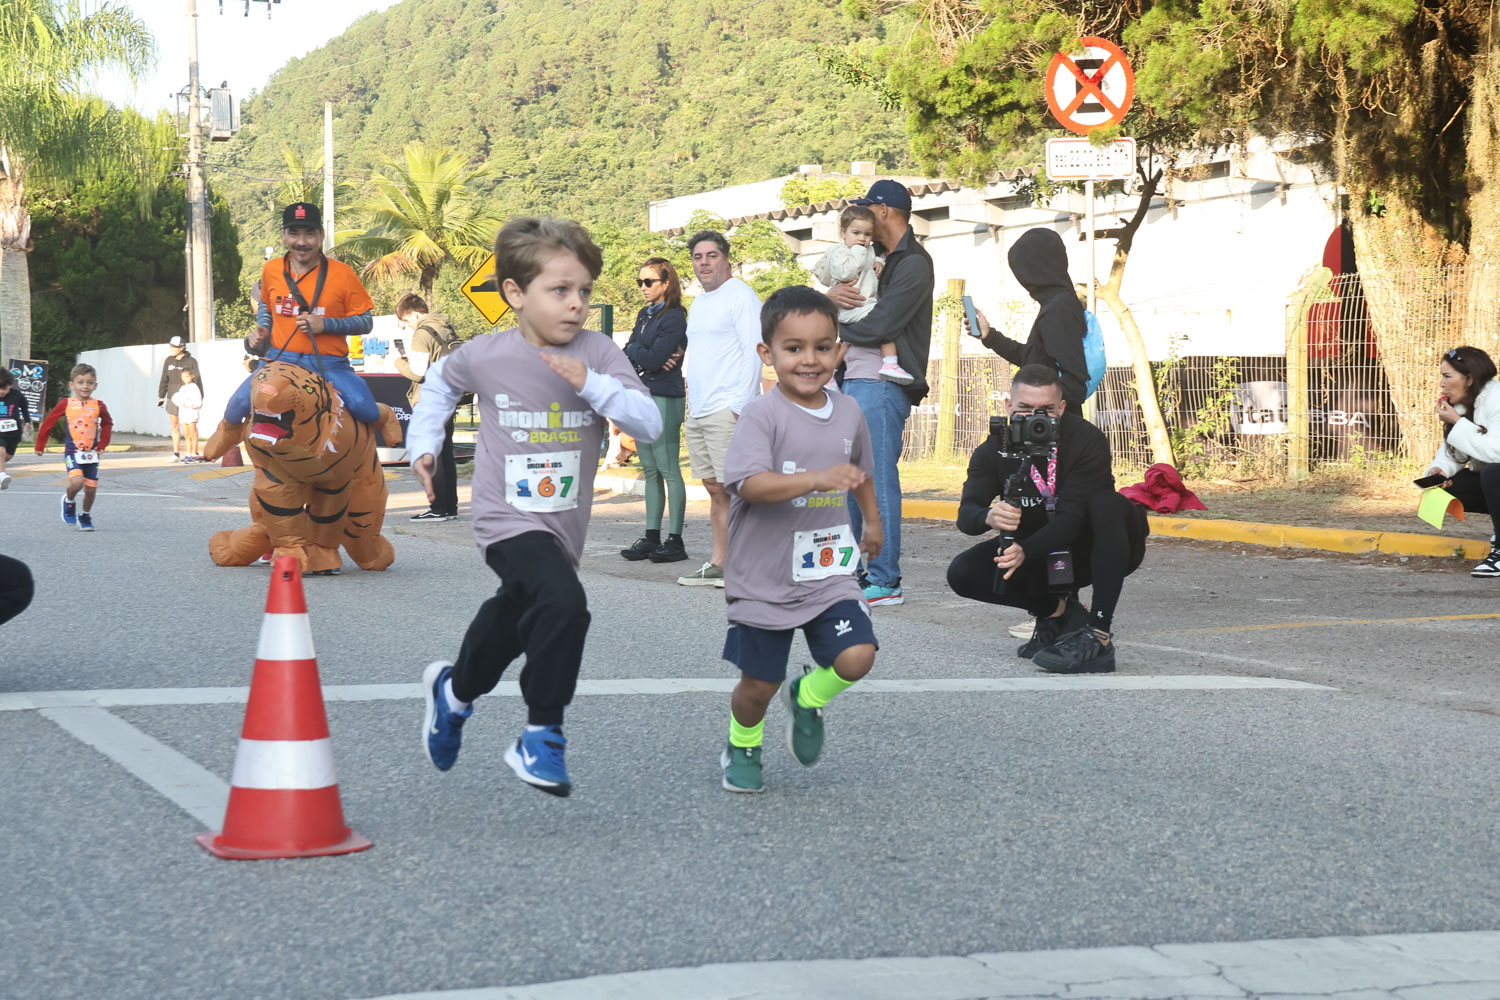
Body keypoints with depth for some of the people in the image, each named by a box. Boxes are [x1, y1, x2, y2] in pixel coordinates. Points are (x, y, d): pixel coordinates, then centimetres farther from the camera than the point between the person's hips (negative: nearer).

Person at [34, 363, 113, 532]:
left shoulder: (98, 406, 0)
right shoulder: (66, 404, -4)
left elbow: (107, 424, 20)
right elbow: (47, 423, 6)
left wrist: (103, 444, 12)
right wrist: (40, 446, 11)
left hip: (91, 454, 3)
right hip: (72, 452, -3)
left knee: (91, 489, 6)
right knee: (77, 482, -24)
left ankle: (85, 516, 32)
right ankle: (69, 501, 8)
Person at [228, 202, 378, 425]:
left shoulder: (341, 273, -3)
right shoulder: (271, 270, 7)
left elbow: (366, 322, -2)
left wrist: (326, 324, -16)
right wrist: (262, 330, 9)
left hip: (329, 364, -3)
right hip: (279, 360, 3)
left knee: (367, 412, -26)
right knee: (237, 408, -16)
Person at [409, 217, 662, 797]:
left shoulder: (599, 354, -8)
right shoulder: (486, 357, -9)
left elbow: (650, 424, -17)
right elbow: (441, 382, 14)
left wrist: (592, 384, -28)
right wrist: (424, 443, 7)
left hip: (565, 526, 5)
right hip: (509, 522, -4)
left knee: (516, 616, 26)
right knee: (564, 604, -30)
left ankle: (454, 689, 57)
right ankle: (541, 739, -16)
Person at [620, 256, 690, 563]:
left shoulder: (674, 318, -10)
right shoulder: (644, 314, 16)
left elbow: (654, 359, -18)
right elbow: (627, 354, 10)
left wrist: (633, 350, -1)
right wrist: (645, 357, -10)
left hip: (664, 398, -9)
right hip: (641, 396, 9)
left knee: (669, 471, -7)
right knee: (650, 472, 10)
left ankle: (675, 540, -5)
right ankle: (651, 537, 14)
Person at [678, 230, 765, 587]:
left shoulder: (740, 296, -5)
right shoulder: (699, 303, 21)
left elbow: (753, 353, -12)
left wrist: (741, 405, -19)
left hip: (728, 411, -9)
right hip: (697, 413, 9)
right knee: (716, 490, 9)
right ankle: (718, 564, 10)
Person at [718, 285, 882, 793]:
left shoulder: (848, 412, 2)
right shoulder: (763, 414, -16)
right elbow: (750, 483, -31)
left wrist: (873, 521, 35)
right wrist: (817, 478, -41)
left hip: (828, 570, 4)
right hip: (765, 576, -4)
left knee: (856, 657, -14)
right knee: (759, 682, 7)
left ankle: (808, 698, 20)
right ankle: (742, 747, 39)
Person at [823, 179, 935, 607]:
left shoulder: (913, 265, -8)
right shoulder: (880, 259, 21)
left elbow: (880, 327, -18)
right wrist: (830, 296, -7)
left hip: (880, 385, -10)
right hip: (852, 380, 10)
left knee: (877, 480, -8)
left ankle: (885, 580, -6)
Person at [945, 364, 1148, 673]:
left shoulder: (1087, 439, -23)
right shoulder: (994, 450, -10)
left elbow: (1071, 519, -32)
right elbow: (966, 514, -22)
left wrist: (1025, 551, -51)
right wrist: (989, 517, -48)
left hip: (1098, 550, -3)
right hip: (1040, 554, 4)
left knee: (1108, 504, -36)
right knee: (963, 573, -18)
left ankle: (1098, 638, -38)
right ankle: (1060, 609, -2)